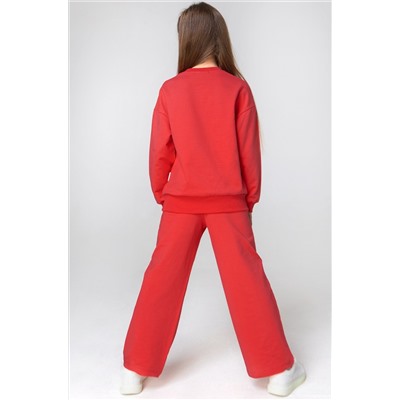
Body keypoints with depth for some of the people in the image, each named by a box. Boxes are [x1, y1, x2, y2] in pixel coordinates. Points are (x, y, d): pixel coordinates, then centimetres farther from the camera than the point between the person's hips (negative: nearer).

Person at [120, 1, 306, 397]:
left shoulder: (170, 90, -3)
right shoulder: (237, 88, -5)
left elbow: (159, 152, 1)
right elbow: (249, 151, -3)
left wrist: (161, 194, 15)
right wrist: (251, 197, 10)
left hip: (181, 202, 1)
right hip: (228, 202, 0)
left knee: (161, 281, 12)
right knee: (247, 281, 8)